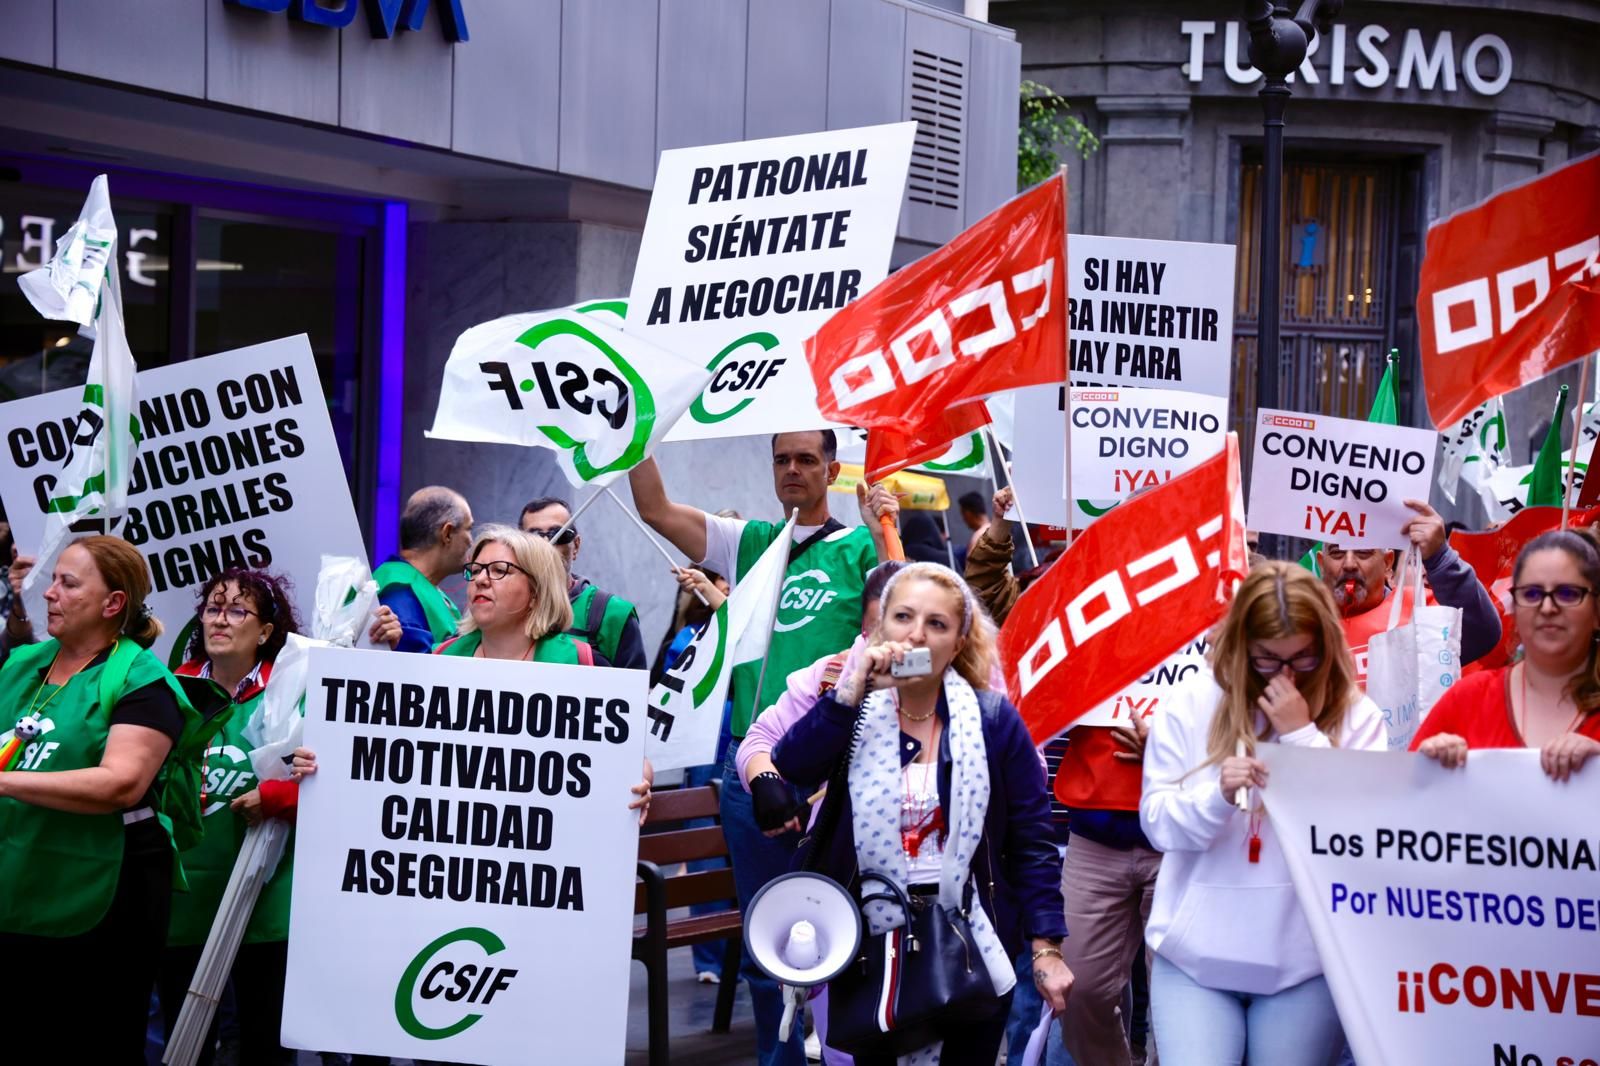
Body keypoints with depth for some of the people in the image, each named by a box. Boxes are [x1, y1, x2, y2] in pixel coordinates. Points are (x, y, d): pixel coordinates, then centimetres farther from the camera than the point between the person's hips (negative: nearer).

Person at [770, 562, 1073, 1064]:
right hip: (865, 945, 1)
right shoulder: (850, 711, -2)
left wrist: (1047, 947, -9)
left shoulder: (995, 720, -4)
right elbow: (787, 773, -20)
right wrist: (850, 694, -25)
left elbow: (1031, 841, -3)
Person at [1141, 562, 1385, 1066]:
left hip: (1306, 957, 0)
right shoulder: (1191, 705, 1)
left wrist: (1303, 735, -14)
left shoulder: (1355, 716, 0)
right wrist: (1217, 794, -20)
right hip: (1196, 952, 1)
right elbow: (1158, 824, 0)